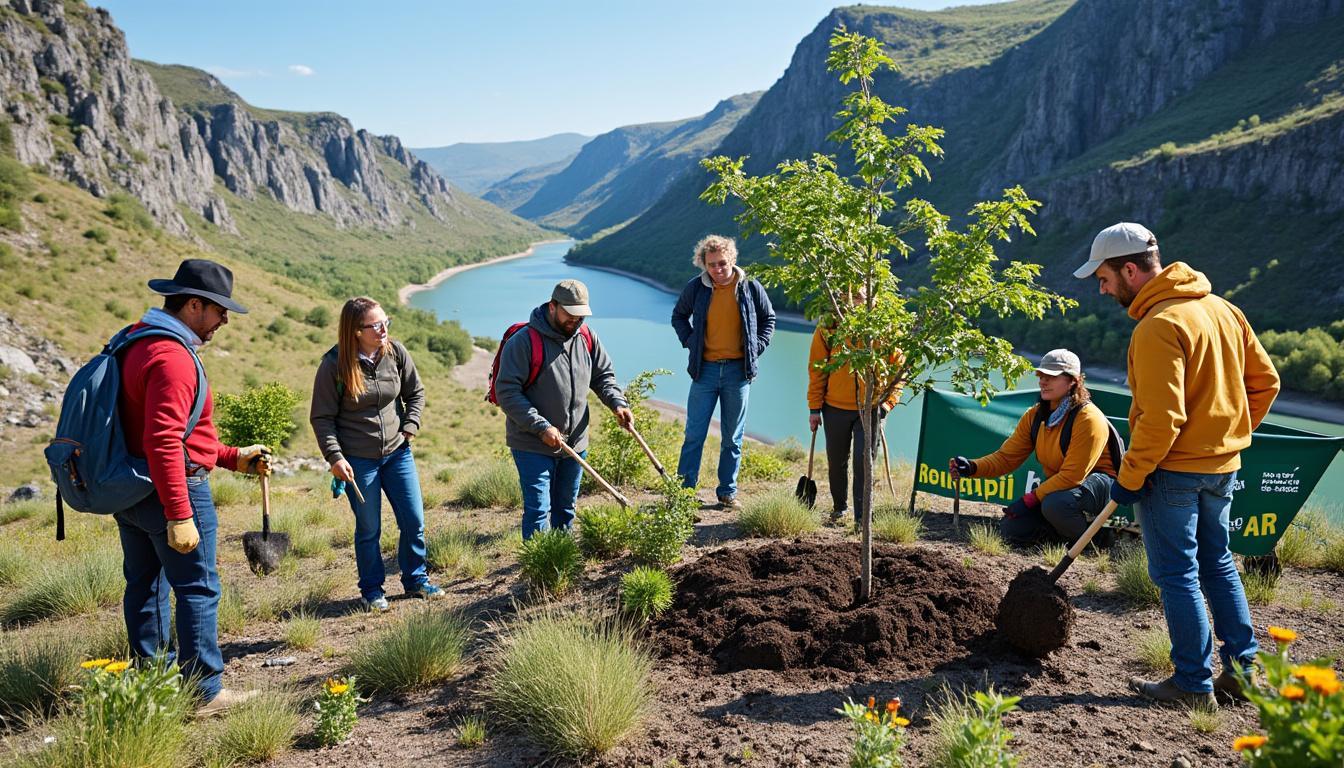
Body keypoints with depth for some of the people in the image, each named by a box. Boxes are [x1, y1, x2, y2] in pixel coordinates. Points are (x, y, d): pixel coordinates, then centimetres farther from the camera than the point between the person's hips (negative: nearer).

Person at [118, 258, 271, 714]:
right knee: (197, 590, -1)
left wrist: (235, 458, 19)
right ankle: (205, 692, 6)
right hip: (173, 489, -10)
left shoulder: (136, 344, 14)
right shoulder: (172, 357, -20)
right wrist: (179, 517, -26)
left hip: (128, 490, 10)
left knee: (145, 586, 17)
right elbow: (165, 442, -27)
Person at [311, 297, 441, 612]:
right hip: (358, 460, -3)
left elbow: (415, 392, 11)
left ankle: (415, 580, 28)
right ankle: (372, 589, 27)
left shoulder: (395, 352, -3)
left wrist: (410, 426, -2)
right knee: (368, 528, 8)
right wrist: (334, 457, -14)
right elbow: (321, 417, -7)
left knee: (414, 521, 8)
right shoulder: (334, 364, -13)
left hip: (397, 453, 4)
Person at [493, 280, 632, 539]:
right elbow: (506, 391, -18)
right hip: (533, 446, -6)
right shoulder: (524, 341, -16)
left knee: (566, 508, 18)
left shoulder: (587, 338, 3)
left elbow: (603, 376, 13)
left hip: (575, 443, 6)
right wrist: (541, 427, -24)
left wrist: (618, 403, -8)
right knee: (538, 510, -8)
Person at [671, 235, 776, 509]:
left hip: (738, 370, 0)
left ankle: (728, 491, 19)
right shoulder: (696, 288, -2)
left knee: (733, 437, 9)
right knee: (694, 434, 1)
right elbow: (678, 316, 16)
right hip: (705, 369, 0)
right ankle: (685, 489, 9)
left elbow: (768, 319, 12)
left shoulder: (750, 287, -3)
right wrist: (689, 341, 2)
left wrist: (756, 348, 0)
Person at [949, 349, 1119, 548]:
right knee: (1011, 529, -9)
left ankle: (1094, 535, -8)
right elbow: (1007, 457, -3)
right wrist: (973, 467, -22)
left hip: (1098, 485, -6)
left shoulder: (1088, 419, -22)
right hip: (1057, 485, 7)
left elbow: (1073, 476, -26)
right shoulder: (1034, 416, -1)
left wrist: (1030, 498, -26)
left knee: (1054, 505, -37)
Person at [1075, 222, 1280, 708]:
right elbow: (1264, 381, 13)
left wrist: (1129, 477, -15)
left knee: (1176, 574, 2)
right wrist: (1230, 436, 19)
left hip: (1172, 469, -9)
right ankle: (1242, 668, 27)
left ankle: (1194, 683, 11)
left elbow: (1162, 417, -24)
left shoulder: (1158, 326, -20)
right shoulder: (1223, 308, 8)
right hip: (1223, 467, 9)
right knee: (1217, 563, 20)